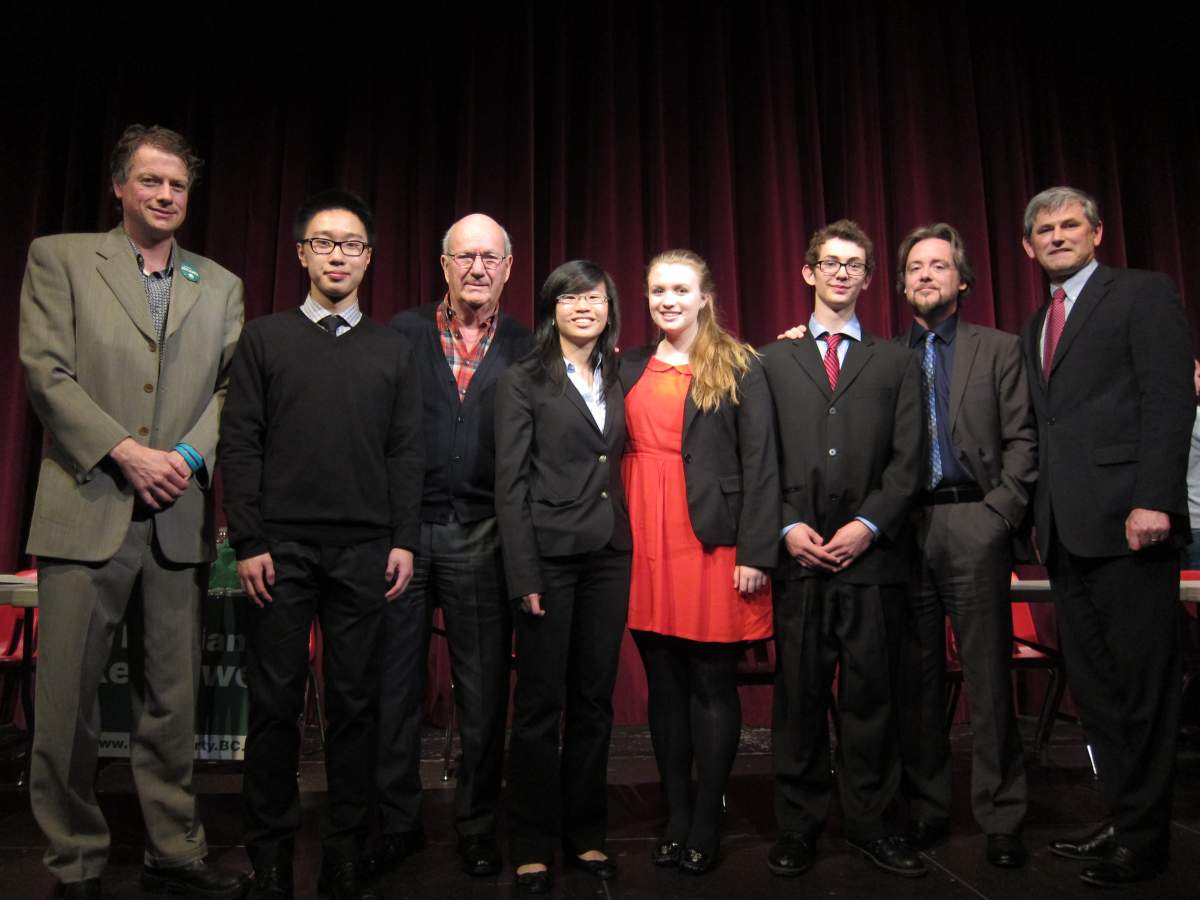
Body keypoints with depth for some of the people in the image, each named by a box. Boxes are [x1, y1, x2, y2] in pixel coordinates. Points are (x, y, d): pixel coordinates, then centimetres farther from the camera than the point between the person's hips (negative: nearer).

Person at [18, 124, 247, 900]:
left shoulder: (221, 287, 14)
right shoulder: (59, 258, 7)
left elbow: (230, 389, 8)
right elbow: (47, 373, -3)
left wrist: (190, 455, -8)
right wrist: (125, 451, -12)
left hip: (180, 519, 2)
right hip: (87, 512, -2)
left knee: (173, 703, 8)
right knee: (69, 701, 4)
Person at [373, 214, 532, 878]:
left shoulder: (524, 349, 8)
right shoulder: (402, 333, 7)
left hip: (480, 535, 0)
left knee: (484, 690, 8)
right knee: (394, 684, 9)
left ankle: (477, 825, 25)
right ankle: (397, 823, 26)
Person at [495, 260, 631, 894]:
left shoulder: (617, 381, 13)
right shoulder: (523, 382, 0)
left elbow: (619, 471, 14)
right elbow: (510, 484, -6)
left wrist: (630, 549, 1)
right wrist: (523, 576, -11)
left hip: (609, 557, 5)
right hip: (549, 556, -4)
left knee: (594, 701, 11)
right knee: (539, 704, 3)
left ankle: (585, 835, 25)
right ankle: (534, 845, 18)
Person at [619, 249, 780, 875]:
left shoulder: (739, 366, 2)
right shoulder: (630, 367, 13)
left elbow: (761, 465, -4)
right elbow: (614, 454, 9)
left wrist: (755, 554, -10)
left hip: (713, 542, -3)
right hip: (644, 541, 4)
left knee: (711, 685, 3)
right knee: (663, 685, 9)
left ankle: (706, 823, 18)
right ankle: (675, 817, 23)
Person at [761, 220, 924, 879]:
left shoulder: (896, 363, 15)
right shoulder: (773, 361, 13)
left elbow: (907, 460, 5)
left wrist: (869, 524, -8)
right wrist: (787, 526, -7)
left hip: (872, 553, 1)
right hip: (798, 554, 0)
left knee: (870, 696, 6)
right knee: (798, 697, 5)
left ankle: (870, 825, 21)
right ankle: (798, 829, 17)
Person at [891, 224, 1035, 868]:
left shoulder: (998, 349, 10)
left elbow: (1021, 440, 3)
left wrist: (997, 515, -7)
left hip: (973, 524, -2)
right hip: (902, 529, 2)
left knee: (988, 677, 2)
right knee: (916, 680, 7)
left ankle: (1000, 819, 14)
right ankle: (926, 807, 19)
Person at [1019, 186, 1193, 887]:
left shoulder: (1144, 294, 1)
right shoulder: (1036, 327, 21)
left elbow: (1170, 400, -10)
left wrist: (1152, 500, -19)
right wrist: (1042, 514, 10)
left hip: (1128, 521, -7)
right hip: (1067, 530, 7)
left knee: (1142, 683, 1)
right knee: (1093, 684, 11)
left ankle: (1144, 837, 13)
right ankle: (1124, 818, 23)